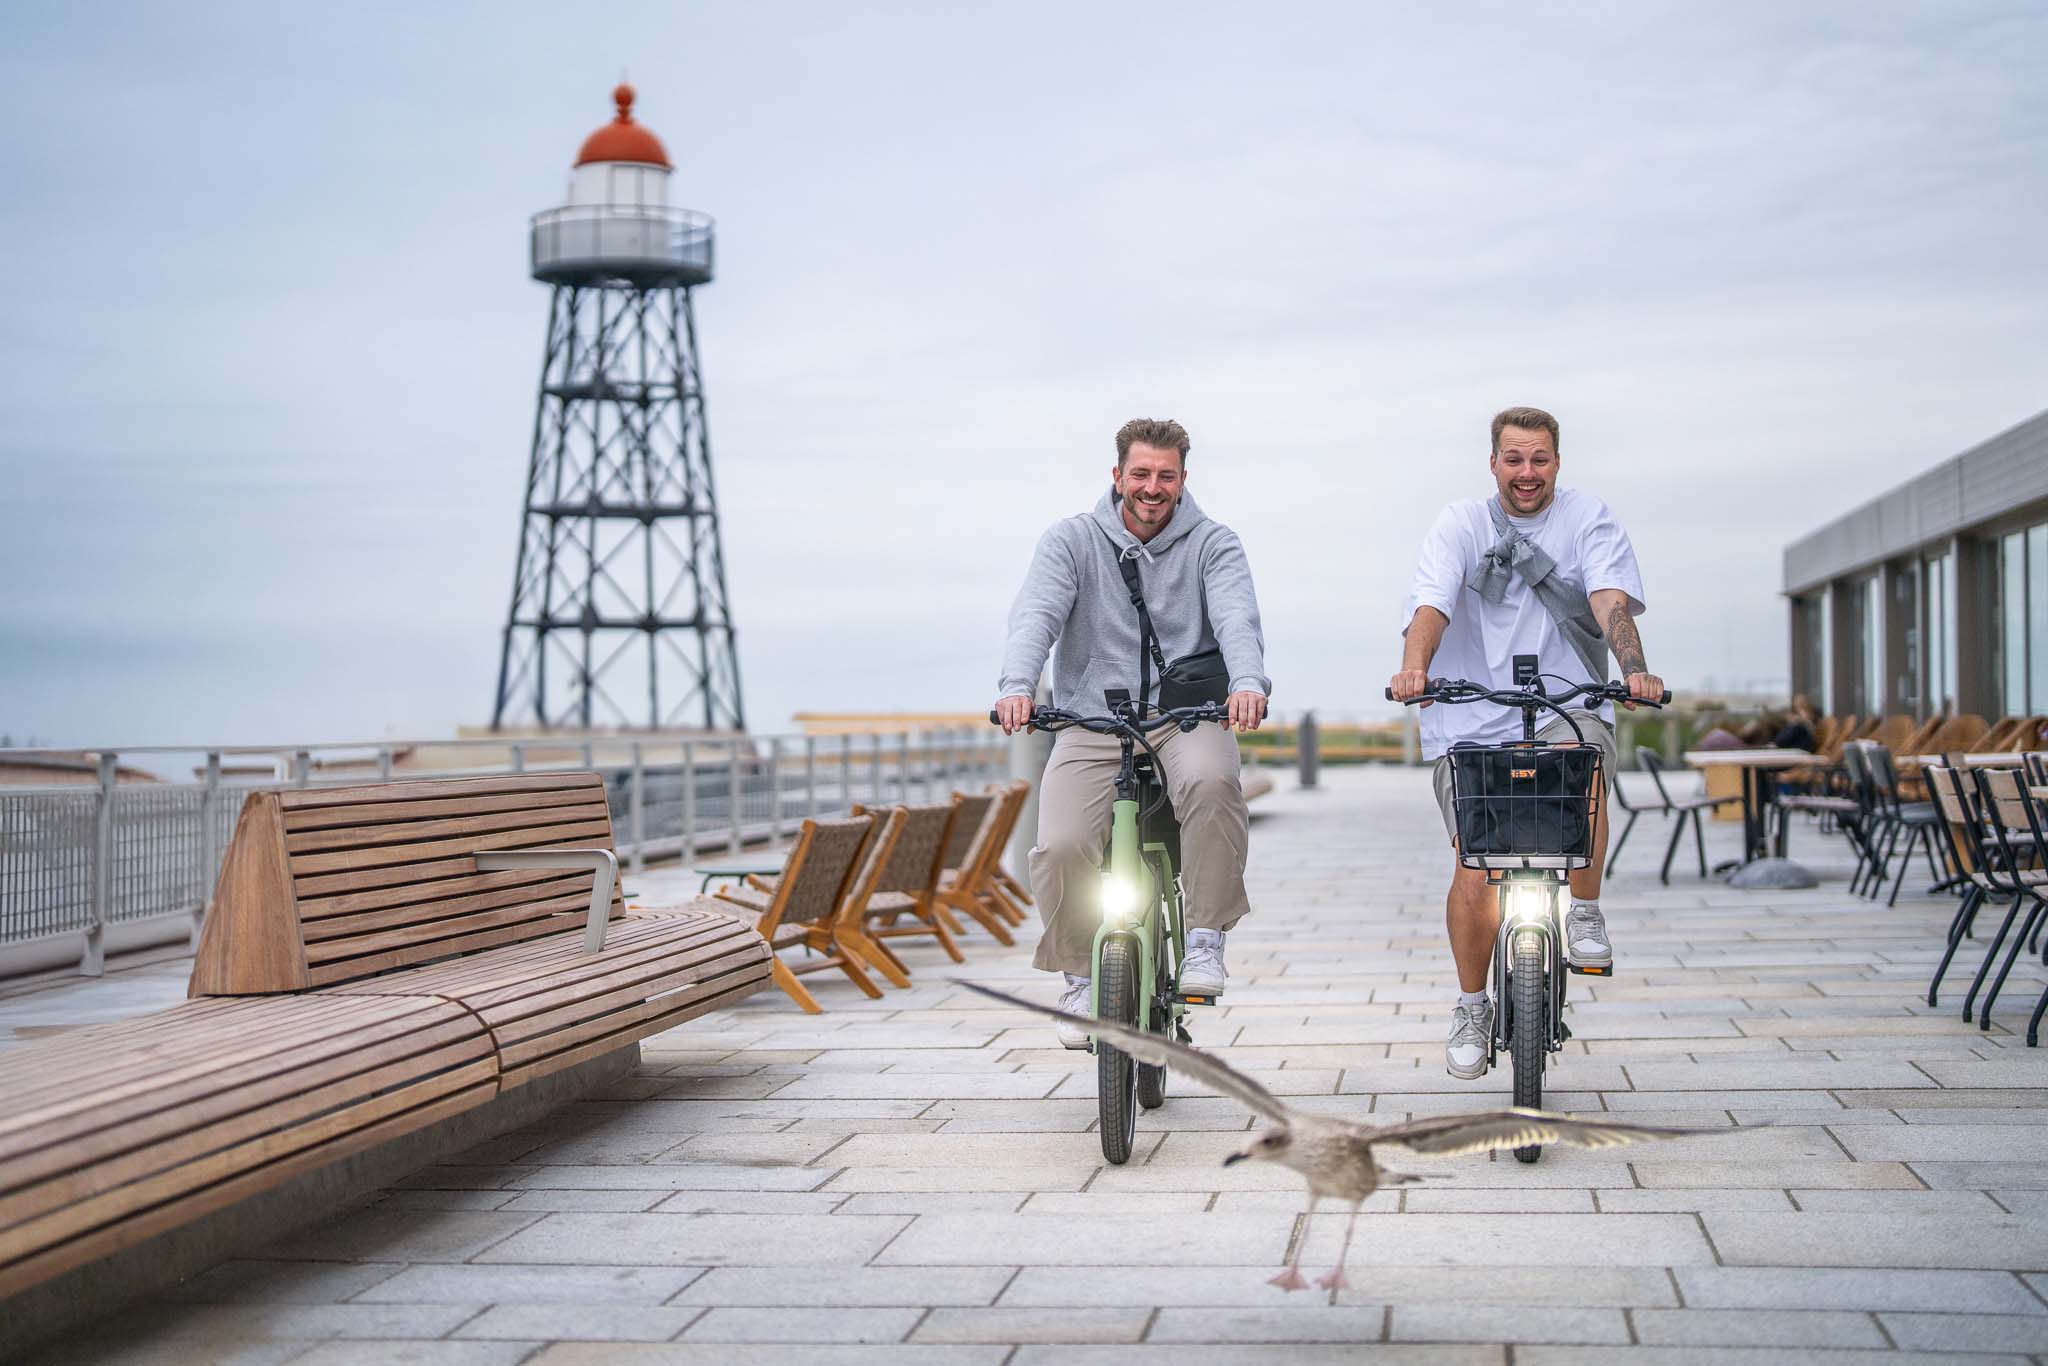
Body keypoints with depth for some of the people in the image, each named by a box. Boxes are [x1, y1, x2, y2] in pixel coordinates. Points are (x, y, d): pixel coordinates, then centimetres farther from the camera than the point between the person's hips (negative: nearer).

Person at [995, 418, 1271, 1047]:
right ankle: (1082, 978, 4)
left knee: (1210, 779, -36)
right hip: (1090, 723, 1)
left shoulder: (1212, 544, 5)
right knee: (1061, 846, -22)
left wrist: (1249, 682, -36)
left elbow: (1237, 618, -13)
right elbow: (1036, 614, -11)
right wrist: (1017, 686, -32)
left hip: (1187, 717, -1)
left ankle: (1205, 939, -19)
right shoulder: (1072, 540, 5)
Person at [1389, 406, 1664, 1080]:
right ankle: (1471, 1007, 11)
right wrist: (1414, 667, -34)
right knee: (1475, 873, -12)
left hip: (1567, 708, 0)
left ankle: (1585, 913, -13)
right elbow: (1432, 605, -12)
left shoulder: (1588, 520, 6)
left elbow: (1611, 601, -10)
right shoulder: (1460, 526, 5)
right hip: (1472, 723, 0)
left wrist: (1635, 669, -30)